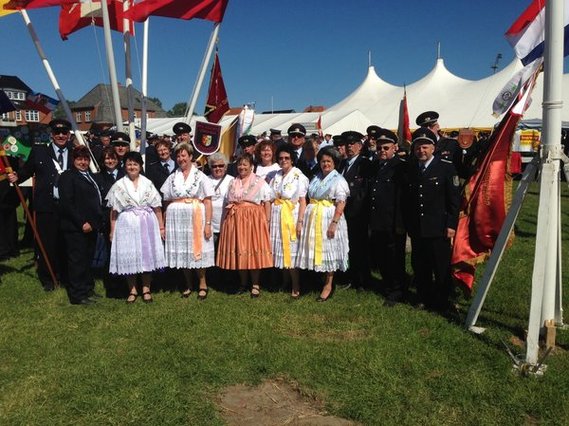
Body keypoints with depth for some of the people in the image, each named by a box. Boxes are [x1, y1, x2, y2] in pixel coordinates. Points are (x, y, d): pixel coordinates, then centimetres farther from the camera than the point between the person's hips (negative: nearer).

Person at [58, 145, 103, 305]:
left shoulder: (90, 177, 19)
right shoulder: (68, 176, -5)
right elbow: (66, 203, -14)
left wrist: (96, 222, 10)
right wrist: (82, 223, -16)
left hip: (91, 226, 7)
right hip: (75, 227, -7)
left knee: (88, 259, 14)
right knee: (77, 260, -2)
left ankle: (88, 288, 26)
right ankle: (77, 295, 6)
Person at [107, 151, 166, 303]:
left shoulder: (148, 184, 5)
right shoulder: (119, 185, 3)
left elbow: (157, 207, 3)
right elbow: (114, 211, 3)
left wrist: (161, 226, 0)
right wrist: (112, 230, -1)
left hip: (146, 224, 1)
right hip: (127, 225, 0)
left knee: (147, 254, 5)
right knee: (129, 256, 3)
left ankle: (146, 288, 19)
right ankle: (132, 290, 17)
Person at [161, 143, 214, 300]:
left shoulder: (200, 176, 1)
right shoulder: (172, 178, 11)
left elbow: (207, 202, -4)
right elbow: (167, 202, 11)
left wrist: (208, 224, -12)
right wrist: (165, 224, 2)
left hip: (195, 218, -3)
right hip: (176, 219, 3)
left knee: (197, 250, 0)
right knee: (181, 252, 7)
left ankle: (202, 284, 16)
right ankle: (188, 285, 21)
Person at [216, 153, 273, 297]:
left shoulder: (260, 182, 2)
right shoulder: (233, 182, 15)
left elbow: (267, 203, -2)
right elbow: (228, 204, 14)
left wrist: (267, 221, -10)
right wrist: (225, 221, 7)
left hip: (254, 219, -4)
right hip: (235, 220, 4)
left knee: (254, 249, -3)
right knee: (238, 250, 5)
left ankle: (255, 284, 8)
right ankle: (243, 283, 18)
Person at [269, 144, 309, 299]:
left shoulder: (299, 177, -6)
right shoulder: (276, 176, 11)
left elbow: (302, 201, -10)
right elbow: (271, 198, 12)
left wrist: (300, 222, -16)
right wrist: (269, 218, 6)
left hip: (291, 216, -5)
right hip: (276, 217, 5)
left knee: (291, 250, -2)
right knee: (279, 249, 9)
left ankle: (295, 286, 8)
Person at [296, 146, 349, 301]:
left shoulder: (339, 180, -4)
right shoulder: (316, 178, 15)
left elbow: (341, 204, -13)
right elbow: (309, 199, 15)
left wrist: (334, 223, -22)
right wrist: (303, 219, 7)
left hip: (329, 219, -5)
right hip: (313, 219, 6)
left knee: (329, 250, 0)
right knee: (316, 249, 8)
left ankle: (328, 285, 8)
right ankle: (320, 279, 22)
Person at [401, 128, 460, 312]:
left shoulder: (446, 167, -5)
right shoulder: (409, 169, 8)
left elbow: (454, 199, -6)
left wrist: (451, 225, -10)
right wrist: (407, 223, 7)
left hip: (438, 228, -4)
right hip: (416, 228, 4)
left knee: (442, 268, 6)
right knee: (419, 267, 12)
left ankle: (442, 302, 21)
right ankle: (424, 299, 27)